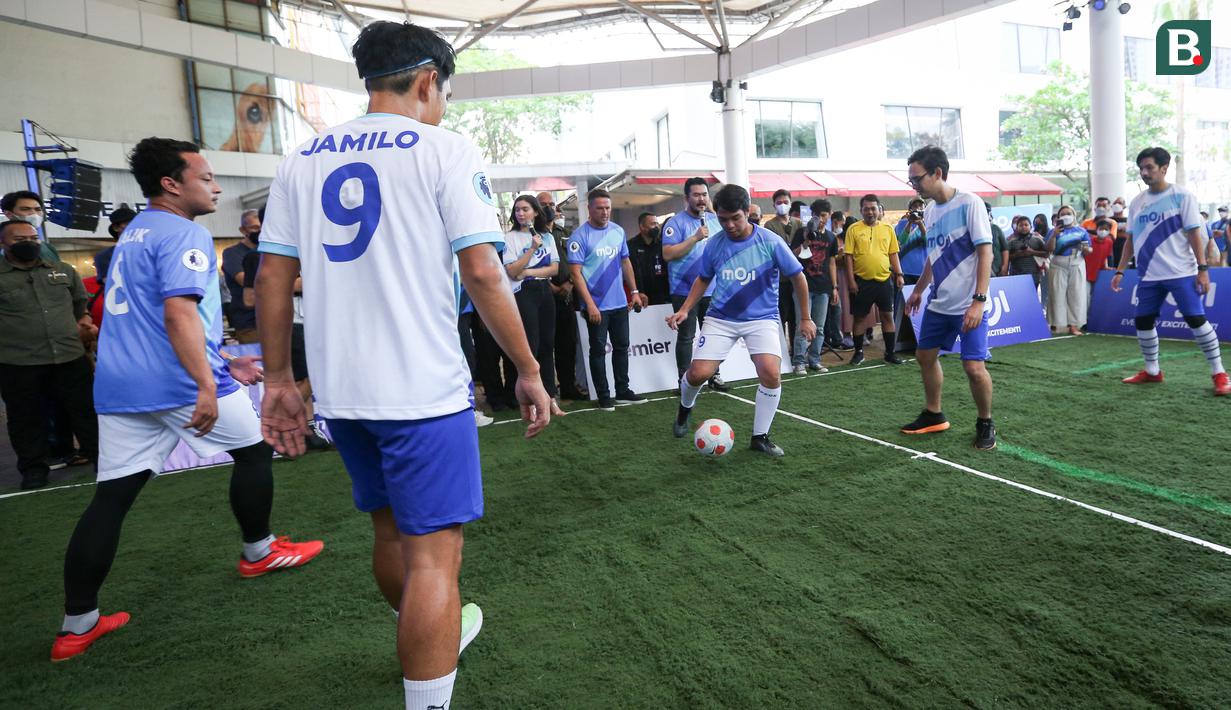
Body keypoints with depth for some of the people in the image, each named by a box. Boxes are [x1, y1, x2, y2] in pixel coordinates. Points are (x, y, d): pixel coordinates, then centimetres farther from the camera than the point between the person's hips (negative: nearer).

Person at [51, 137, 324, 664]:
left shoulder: (133, 235, 22)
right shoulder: (184, 234, -9)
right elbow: (178, 313, -23)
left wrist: (223, 364, 28)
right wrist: (207, 386, -28)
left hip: (118, 384, 9)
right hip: (179, 382, -9)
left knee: (111, 497, 8)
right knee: (255, 450, 13)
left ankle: (77, 626, 11)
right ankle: (258, 551, 27)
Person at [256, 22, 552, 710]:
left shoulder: (303, 158, 10)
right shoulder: (446, 149, -5)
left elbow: (272, 277, 8)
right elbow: (482, 273, -13)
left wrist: (279, 381, 14)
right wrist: (529, 371, -5)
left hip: (338, 390, 7)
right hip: (422, 388, -7)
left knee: (391, 529, 23)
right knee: (434, 552, 0)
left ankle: (443, 633, 47)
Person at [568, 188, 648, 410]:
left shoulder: (618, 231, 6)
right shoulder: (580, 236, -11)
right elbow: (576, 272, -14)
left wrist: (634, 291, 12)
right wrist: (590, 304, -19)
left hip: (620, 302, 6)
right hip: (596, 305, -6)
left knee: (622, 346, 12)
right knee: (598, 350, 3)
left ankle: (623, 391, 24)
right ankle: (603, 396, 12)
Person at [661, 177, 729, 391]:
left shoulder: (715, 220, 10)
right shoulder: (676, 222, -8)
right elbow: (668, 254, -18)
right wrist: (695, 238, -22)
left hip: (712, 290, 5)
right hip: (685, 291, -5)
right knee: (686, 337, 1)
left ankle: (714, 376, 23)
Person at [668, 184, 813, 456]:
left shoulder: (770, 242, -10)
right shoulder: (715, 244, -2)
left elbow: (798, 277, 1)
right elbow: (703, 279, 15)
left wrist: (805, 318, 6)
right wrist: (684, 309, 3)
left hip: (762, 318, -1)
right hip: (721, 318, 2)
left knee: (771, 373, -22)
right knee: (698, 372, -12)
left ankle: (760, 437, 1)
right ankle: (685, 408, 26)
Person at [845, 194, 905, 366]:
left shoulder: (888, 229, 7)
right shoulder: (854, 229, -1)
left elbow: (893, 254, 11)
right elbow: (849, 256, -4)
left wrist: (899, 274, 2)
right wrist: (850, 279, -9)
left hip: (884, 279, 2)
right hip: (861, 281, -2)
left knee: (888, 316, 5)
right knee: (860, 317, 7)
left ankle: (890, 353, 14)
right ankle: (858, 352, 19)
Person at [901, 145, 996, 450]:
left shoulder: (969, 203, -13)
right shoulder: (929, 211, 8)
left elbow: (985, 253, -16)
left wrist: (979, 300, -22)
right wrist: (918, 290, 21)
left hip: (969, 306, -7)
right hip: (938, 303, 7)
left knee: (974, 368, -10)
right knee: (925, 356, 12)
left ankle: (985, 424, 12)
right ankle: (933, 415, 30)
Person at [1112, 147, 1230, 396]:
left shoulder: (1182, 196, -4)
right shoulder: (1137, 202, 9)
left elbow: (1194, 234, -7)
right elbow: (1131, 239, 14)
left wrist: (1203, 268, -11)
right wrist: (1120, 270, 10)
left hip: (1181, 273, -5)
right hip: (1148, 275, 5)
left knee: (1196, 320, -8)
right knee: (1143, 322, 7)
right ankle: (1152, 371, 22)